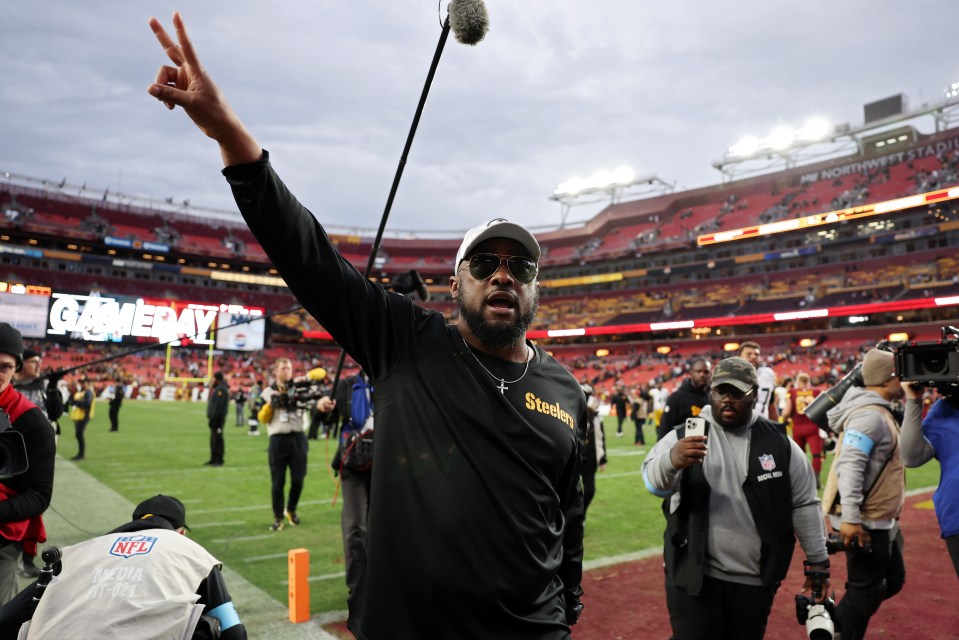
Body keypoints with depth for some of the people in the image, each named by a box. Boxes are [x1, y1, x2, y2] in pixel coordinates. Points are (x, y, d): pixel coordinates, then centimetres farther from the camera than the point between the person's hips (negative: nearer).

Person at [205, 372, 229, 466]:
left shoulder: (221, 389, -16)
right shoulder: (216, 388, 17)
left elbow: (218, 406, -21)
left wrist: (212, 418, -21)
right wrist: (210, 417, 18)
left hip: (218, 419, -10)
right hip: (214, 419, 10)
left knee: (217, 439, -7)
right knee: (213, 440, 14)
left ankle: (219, 461, -4)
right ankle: (213, 459, 21)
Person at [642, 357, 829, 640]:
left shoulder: (779, 443, 2)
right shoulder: (685, 436, -4)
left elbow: (804, 505, 8)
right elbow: (653, 482, -20)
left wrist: (818, 561, 7)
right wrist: (671, 460, -42)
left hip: (756, 580, 2)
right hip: (695, 576, -2)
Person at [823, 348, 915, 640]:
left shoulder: (880, 412, 12)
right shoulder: (869, 415, -21)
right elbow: (849, 465, -28)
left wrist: (913, 401, 3)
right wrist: (850, 518, -31)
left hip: (880, 521, 10)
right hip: (864, 523, -10)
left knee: (893, 580, 21)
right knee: (866, 591, 2)